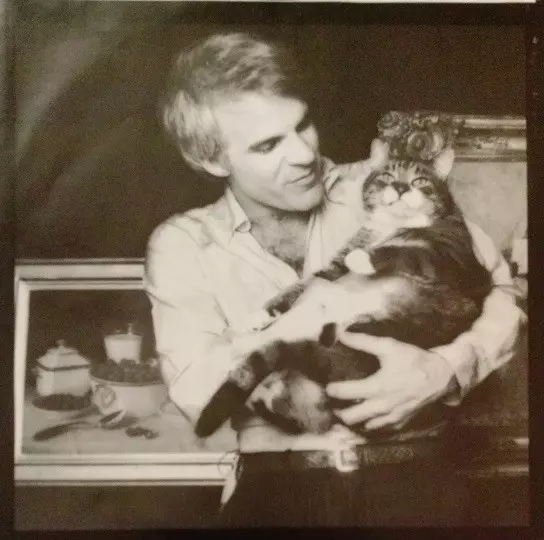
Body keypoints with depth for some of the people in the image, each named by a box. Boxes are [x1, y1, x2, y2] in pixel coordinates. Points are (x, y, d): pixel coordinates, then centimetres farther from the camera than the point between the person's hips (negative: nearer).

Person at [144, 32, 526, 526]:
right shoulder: (181, 244, 5)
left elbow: (508, 286, 3)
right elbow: (197, 393, -7)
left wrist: (449, 368, -15)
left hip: (407, 470, 2)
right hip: (280, 482, -1)